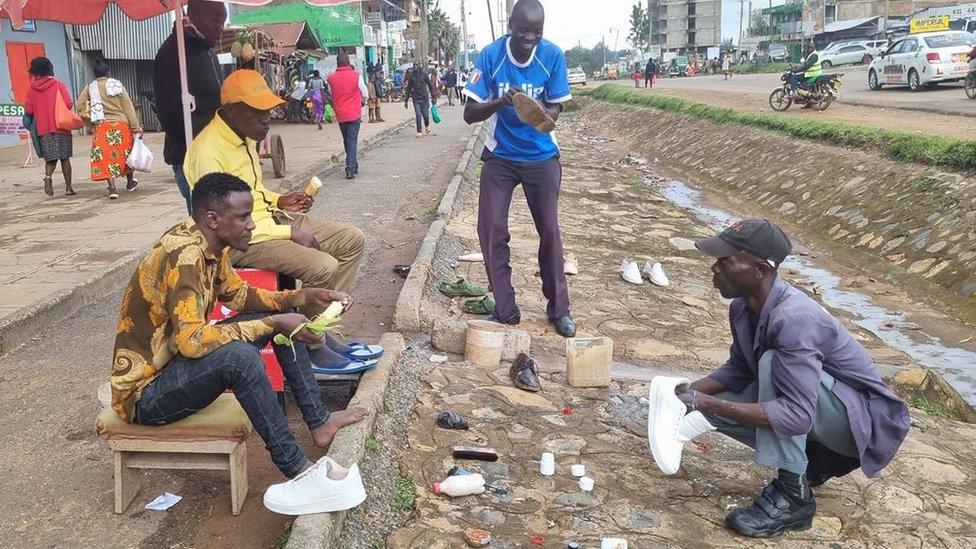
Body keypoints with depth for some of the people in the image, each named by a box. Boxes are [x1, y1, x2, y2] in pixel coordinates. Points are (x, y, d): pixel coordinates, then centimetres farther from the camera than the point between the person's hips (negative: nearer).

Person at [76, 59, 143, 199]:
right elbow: (128, 107, -2)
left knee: (106, 156, 0)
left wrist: (90, 118, 16)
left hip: (102, 127, 0)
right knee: (126, 152, 17)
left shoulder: (90, 88, 3)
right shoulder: (117, 85, 0)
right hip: (121, 124, 0)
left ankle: (112, 188, -13)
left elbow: (80, 106, -1)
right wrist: (136, 128, -2)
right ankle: (130, 182, 33)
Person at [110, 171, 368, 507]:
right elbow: (191, 339, -37)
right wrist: (273, 324, -31)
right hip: (144, 393, -9)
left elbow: (239, 294, 13)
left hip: (178, 360, 10)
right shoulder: (183, 255, -28)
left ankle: (319, 422, 6)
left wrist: (304, 296, 1)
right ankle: (295, 468, -22)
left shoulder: (211, 244, -1)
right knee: (240, 356, -36)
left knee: (278, 314, 4)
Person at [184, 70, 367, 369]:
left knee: (352, 240, 1)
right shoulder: (208, 152, -21)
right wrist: (288, 233, -20)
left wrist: (279, 200, 5)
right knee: (323, 267, -27)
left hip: (269, 219, 10)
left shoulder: (245, 137, 8)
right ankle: (311, 344, -3)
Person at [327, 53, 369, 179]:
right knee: (352, 141, -1)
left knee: (346, 141, 16)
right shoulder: (356, 75, -8)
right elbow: (365, 94, 1)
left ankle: (354, 167, 25)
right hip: (354, 113, -3)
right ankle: (350, 169, -10)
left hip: (340, 115, 3)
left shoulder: (331, 78, -1)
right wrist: (362, 102, 23)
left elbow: (331, 95, 11)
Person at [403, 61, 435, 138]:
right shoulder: (411, 76, 3)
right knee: (418, 115, -6)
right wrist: (406, 100, 7)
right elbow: (408, 89, 8)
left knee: (425, 114, 6)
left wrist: (433, 96, 2)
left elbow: (430, 85, 4)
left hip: (424, 98, -1)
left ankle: (427, 126, 36)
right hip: (416, 98, 1)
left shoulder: (424, 74, -3)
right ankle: (419, 131, -3)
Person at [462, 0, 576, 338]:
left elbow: (556, 110, -7)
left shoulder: (553, 55, -12)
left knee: (549, 231, 2)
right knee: (491, 230, -5)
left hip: (542, 158, 0)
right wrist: (500, 102, -33)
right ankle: (505, 310, 8)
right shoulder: (490, 56, -14)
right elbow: (470, 114, -14)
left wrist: (541, 113, -30)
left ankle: (559, 308, 16)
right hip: (499, 158, 0)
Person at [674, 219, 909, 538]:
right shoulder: (743, 307, -8)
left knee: (774, 363, -32)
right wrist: (693, 391, -11)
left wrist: (709, 403, -38)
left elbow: (796, 415, -38)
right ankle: (813, 462, 10)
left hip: (862, 418, -8)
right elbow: (739, 370, 7)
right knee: (714, 404, -7)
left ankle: (792, 497, -22)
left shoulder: (794, 319, -34)